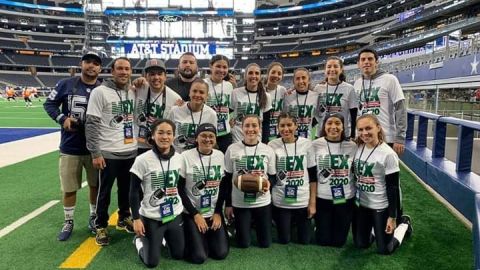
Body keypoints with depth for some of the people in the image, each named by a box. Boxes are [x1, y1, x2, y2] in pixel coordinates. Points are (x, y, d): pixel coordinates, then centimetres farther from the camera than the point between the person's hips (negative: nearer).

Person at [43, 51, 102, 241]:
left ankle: (93, 217, 33)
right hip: (70, 148, 0)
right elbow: (49, 103, 5)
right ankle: (68, 222, 30)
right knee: (69, 188, 11)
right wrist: (62, 118, -10)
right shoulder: (65, 84, -3)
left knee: (95, 184, 13)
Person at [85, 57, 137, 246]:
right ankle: (101, 227, 24)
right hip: (108, 153, -5)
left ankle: (124, 218, 37)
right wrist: (95, 153, -14)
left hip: (130, 152, 5)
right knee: (104, 191, 7)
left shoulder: (133, 92, 8)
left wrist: (138, 143, 11)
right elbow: (91, 124, -11)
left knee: (127, 189, 17)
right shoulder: (100, 92, -9)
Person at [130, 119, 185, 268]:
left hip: (175, 215, 4)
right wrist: (136, 219, -10)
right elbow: (134, 192, -9)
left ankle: (164, 238, 41)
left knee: (179, 255, 12)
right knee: (152, 262, 4)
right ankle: (139, 239, 33)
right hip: (151, 218, -3)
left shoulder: (180, 159, -3)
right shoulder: (142, 160, -15)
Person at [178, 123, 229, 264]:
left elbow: (223, 187, 5)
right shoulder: (186, 157, -12)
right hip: (191, 213, -3)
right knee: (199, 257, -10)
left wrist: (218, 212, -2)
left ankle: (205, 238, 27)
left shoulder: (220, 156, 0)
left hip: (215, 212, 4)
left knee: (221, 253, -2)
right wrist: (195, 215, -11)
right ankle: (189, 238, 21)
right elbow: (180, 190, -10)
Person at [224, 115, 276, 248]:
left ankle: (255, 224, 42)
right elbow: (227, 179, -1)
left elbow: (272, 176, 4)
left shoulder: (268, 150, -4)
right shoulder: (232, 149, -7)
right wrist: (228, 204, -1)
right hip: (239, 203, -1)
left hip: (262, 202, 1)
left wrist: (268, 183, -20)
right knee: (243, 243, 8)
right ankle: (247, 225, 41)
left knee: (265, 243, 11)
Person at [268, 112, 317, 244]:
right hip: (280, 202, 0)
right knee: (284, 240, 13)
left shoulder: (307, 144, -5)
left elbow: (313, 176, -1)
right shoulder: (272, 145, -6)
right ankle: (290, 223, 43)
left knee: (304, 240, 12)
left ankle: (296, 223, 42)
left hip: (303, 201, 0)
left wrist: (312, 202, -3)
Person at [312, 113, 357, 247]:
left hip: (346, 199, 1)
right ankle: (317, 226, 39)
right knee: (323, 240, 9)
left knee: (339, 241, 12)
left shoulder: (352, 146, -3)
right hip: (322, 198, -1)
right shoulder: (315, 145, -6)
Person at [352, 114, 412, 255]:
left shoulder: (387, 154, -19)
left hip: (381, 206, -5)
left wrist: (392, 217, -14)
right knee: (360, 244, 12)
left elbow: (393, 187, -15)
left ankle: (404, 223, 32)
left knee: (384, 249, 8)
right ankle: (373, 229, 40)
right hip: (361, 204, 5)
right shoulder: (357, 149, -3)